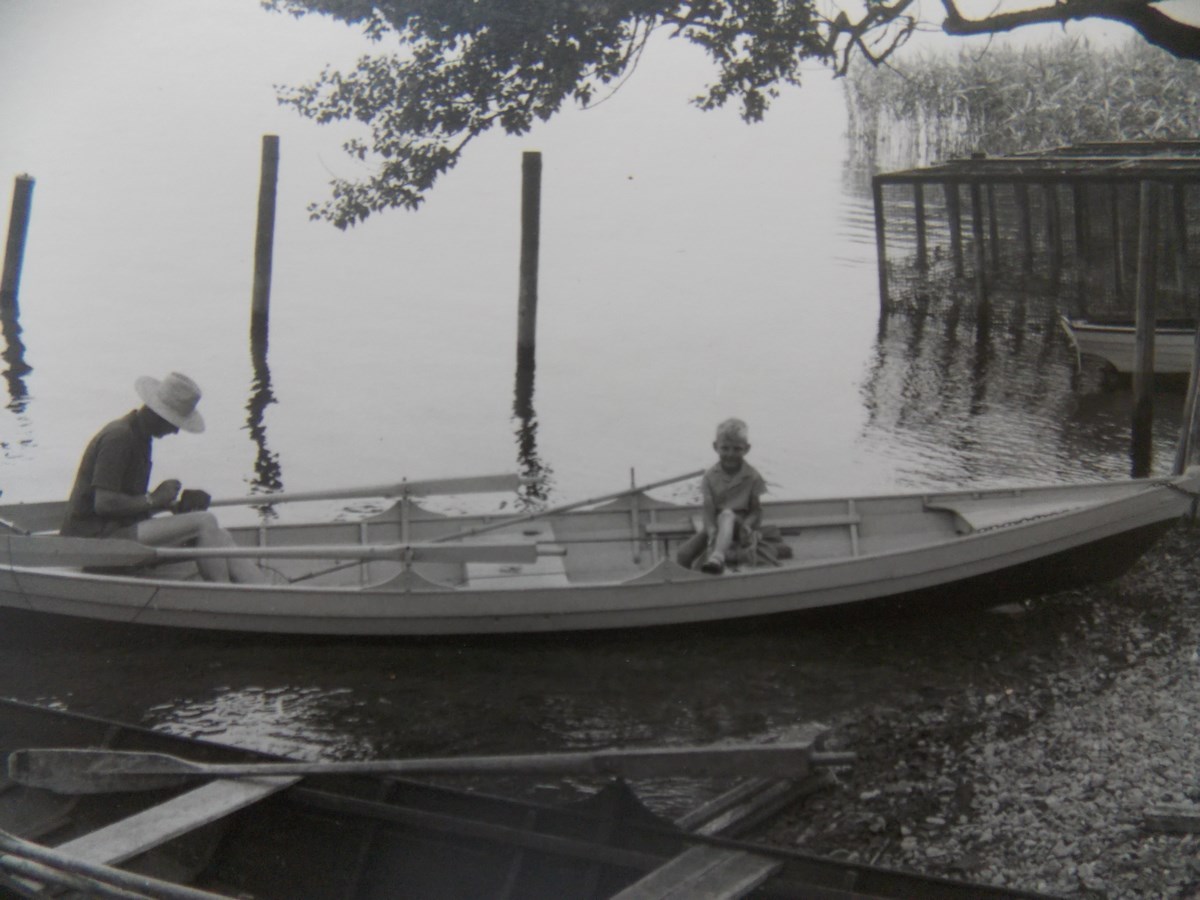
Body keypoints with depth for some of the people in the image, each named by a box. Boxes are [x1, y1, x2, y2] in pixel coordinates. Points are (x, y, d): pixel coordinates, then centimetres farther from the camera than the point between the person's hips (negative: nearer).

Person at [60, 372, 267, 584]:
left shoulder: (138, 437, 16)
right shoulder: (118, 437, -16)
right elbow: (104, 504, -23)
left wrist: (173, 505, 2)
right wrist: (153, 499, -13)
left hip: (123, 529, 10)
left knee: (219, 536, -1)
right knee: (204, 522, -19)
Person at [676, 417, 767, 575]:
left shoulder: (752, 477, -2)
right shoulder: (711, 476, 1)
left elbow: (756, 510, -2)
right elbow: (708, 510, -8)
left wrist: (747, 525, -25)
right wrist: (712, 531, -28)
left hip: (738, 528, -3)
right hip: (716, 526, 3)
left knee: (726, 514, -40)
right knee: (682, 555, -22)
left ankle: (717, 556, -58)